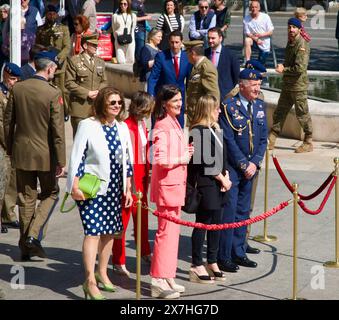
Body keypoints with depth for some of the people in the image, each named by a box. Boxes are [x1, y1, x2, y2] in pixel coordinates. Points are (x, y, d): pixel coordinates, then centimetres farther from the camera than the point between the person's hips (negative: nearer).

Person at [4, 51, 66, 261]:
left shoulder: (17, 89, -1)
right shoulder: (53, 93, -15)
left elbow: (8, 121, 5)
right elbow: (58, 130, -15)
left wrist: (10, 149, 17)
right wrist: (61, 161, -10)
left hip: (21, 153, 4)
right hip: (45, 155, -4)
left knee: (26, 199, 13)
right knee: (50, 194, 15)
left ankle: (25, 248, 17)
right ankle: (34, 235, -2)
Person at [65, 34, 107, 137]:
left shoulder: (100, 62, 16)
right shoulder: (74, 61, -1)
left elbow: (103, 81, 19)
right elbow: (69, 83, -8)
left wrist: (99, 92, -4)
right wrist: (87, 93, -14)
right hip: (80, 106, -4)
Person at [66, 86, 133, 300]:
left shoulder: (123, 128, 9)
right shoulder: (88, 126, -8)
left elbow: (127, 161, 15)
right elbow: (77, 157, -8)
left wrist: (128, 188, 14)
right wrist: (75, 186, -12)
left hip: (114, 187, 6)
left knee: (110, 231, 10)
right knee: (93, 231, -11)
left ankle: (102, 273, 25)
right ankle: (90, 281, -10)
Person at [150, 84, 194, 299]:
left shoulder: (173, 122, 14)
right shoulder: (163, 126, -17)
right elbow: (161, 159, -25)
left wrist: (186, 152, 6)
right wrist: (184, 158, -13)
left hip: (176, 184, 10)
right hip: (167, 185, -10)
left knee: (172, 232, 14)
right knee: (166, 232, -6)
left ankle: (167, 277, 22)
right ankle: (159, 281, -1)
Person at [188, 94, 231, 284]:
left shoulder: (216, 130, 15)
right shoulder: (198, 131, -14)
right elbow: (205, 161, -18)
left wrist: (226, 176, 3)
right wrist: (222, 179, -11)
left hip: (218, 185, 9)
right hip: (205, 185, -9)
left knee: (216, 223, 12)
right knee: (203, 224, -3)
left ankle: (212, 263, 22)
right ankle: (197, 267, 4)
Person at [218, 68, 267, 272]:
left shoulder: (260, 106, 8)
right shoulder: (228, 107, -11)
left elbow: (263, 139, 9)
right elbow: (229, 140, -13)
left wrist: (254, 163, -4)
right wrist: (244, 165, -13)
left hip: (250, 168, 6)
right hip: (231, 168, -6)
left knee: (243, 212, 11)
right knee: (228, 212, -4)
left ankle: (238, 253, 20)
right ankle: (223, 257, 3)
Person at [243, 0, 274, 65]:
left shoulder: (265, 17, -12)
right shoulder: (246, 19, -11)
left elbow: (271, 32, -8)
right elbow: (247, 34, -11)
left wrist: (261, 35, -26)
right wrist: (256, 39, -28)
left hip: (265, 44, 0)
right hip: (254, 41, 0)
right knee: (247, 40, -33)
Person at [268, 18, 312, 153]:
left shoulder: (302, 45, -17)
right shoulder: (290, 42, 11)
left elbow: (300, 68, -25)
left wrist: (284, 69, -14)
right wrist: (283, 66, 5)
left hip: (298, 86, -9)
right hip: (287, 85, 9)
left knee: (302, 114, 0)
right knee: (279, 112, 11)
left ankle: (308, 143, 10)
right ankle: (271, 141, 18)